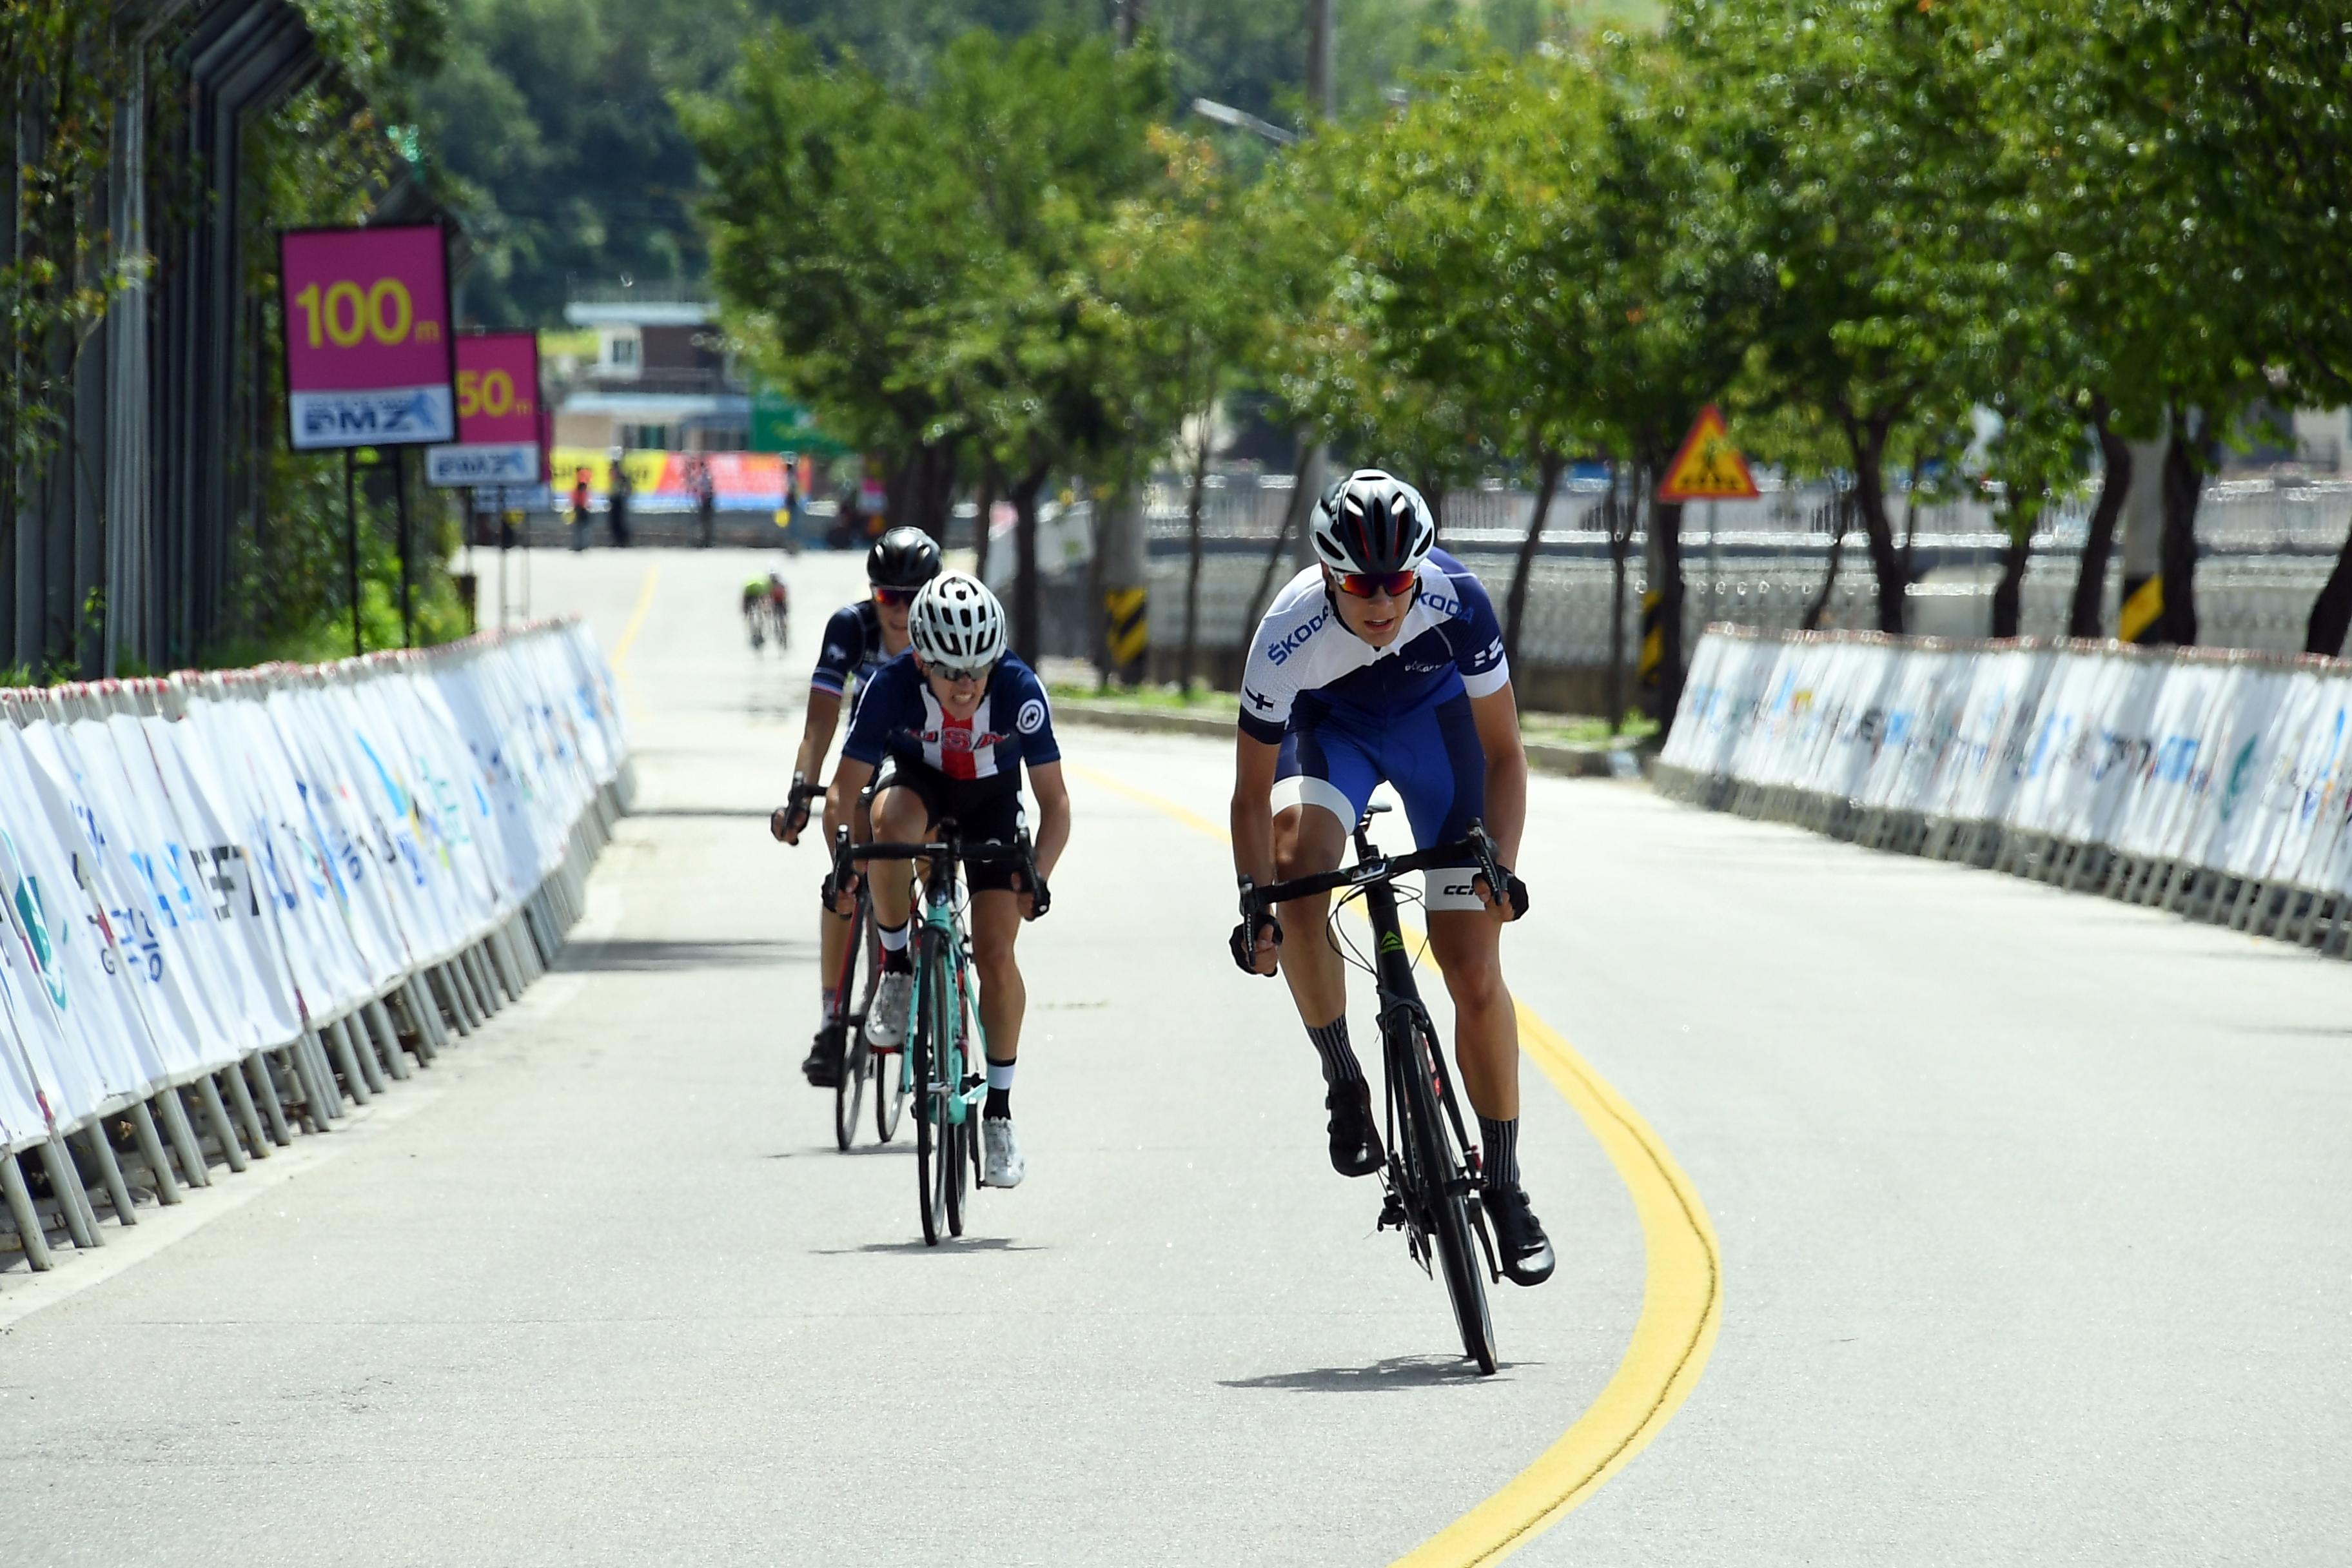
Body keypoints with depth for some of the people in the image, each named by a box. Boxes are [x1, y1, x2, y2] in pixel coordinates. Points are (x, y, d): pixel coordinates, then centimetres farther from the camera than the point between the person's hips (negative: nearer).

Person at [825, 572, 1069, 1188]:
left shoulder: (1020, 691, -31)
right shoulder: (891, 688, -31)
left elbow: (1054, 801, -22)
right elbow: (845, 790, -22)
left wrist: (1038, 877, -36)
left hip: (992, 800, 0)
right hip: (920, 785, 0)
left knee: (995, 956, -12)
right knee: (894, 822, -37)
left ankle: (999, 1109, 5)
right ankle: (896, 970, -15)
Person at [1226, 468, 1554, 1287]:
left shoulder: (1456, 602, -33)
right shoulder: (1288, 635, -34)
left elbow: (1501, 753, -22)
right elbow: (1252, 794, -23)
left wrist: (1500, 867, -33)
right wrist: (1255, 906, -34)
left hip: (1432, 716, 1)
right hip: (1329, 729, 0)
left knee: (1475, 971, -5)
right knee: (1298, 868, -34)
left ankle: (1504, 1188, 9)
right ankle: (1343, 1083, -14)